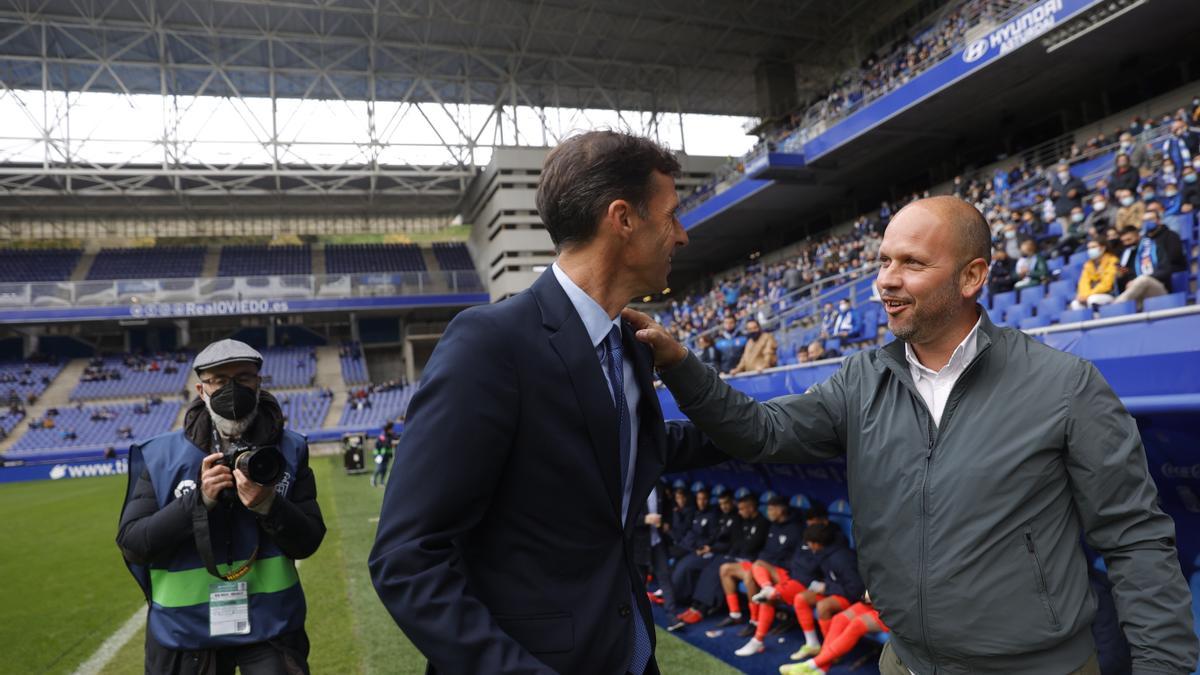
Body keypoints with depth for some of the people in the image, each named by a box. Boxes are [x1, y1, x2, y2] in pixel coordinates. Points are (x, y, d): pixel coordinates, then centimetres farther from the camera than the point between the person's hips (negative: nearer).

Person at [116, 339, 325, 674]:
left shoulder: (287, 450, -4)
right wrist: (198, 500, -19)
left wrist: (268, 505, -22)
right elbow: (131, 545, -7)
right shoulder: (161, 456, -5)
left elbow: (308, 542, -5)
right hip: (185, 629, 0)